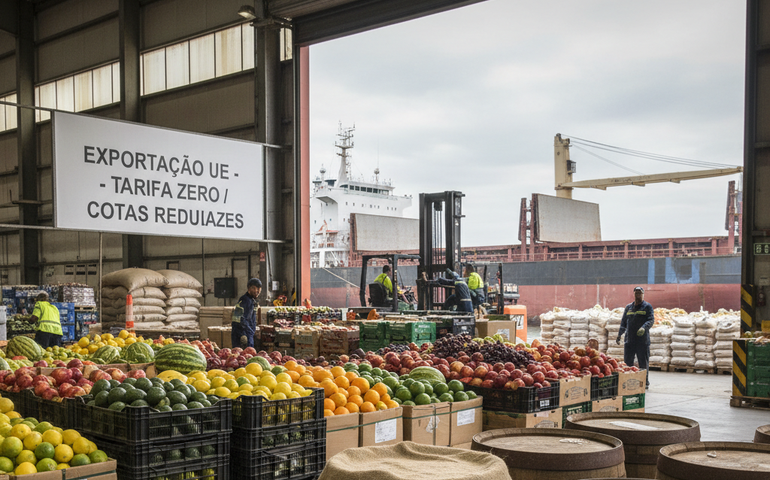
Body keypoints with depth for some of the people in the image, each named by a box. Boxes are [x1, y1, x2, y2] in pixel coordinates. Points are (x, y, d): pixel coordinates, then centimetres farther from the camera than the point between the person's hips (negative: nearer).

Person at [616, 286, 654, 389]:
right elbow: (623, 322, 20)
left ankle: (645, 382, 9)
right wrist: (619, 335, 10)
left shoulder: (647, 307, 4)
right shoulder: (628, 307, 17)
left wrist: (644, 327, -28)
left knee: (643, 363, 0)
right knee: (627, 362, 3)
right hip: (629, 340, 4)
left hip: (642, 341, -4)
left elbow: (651, 320, -8)